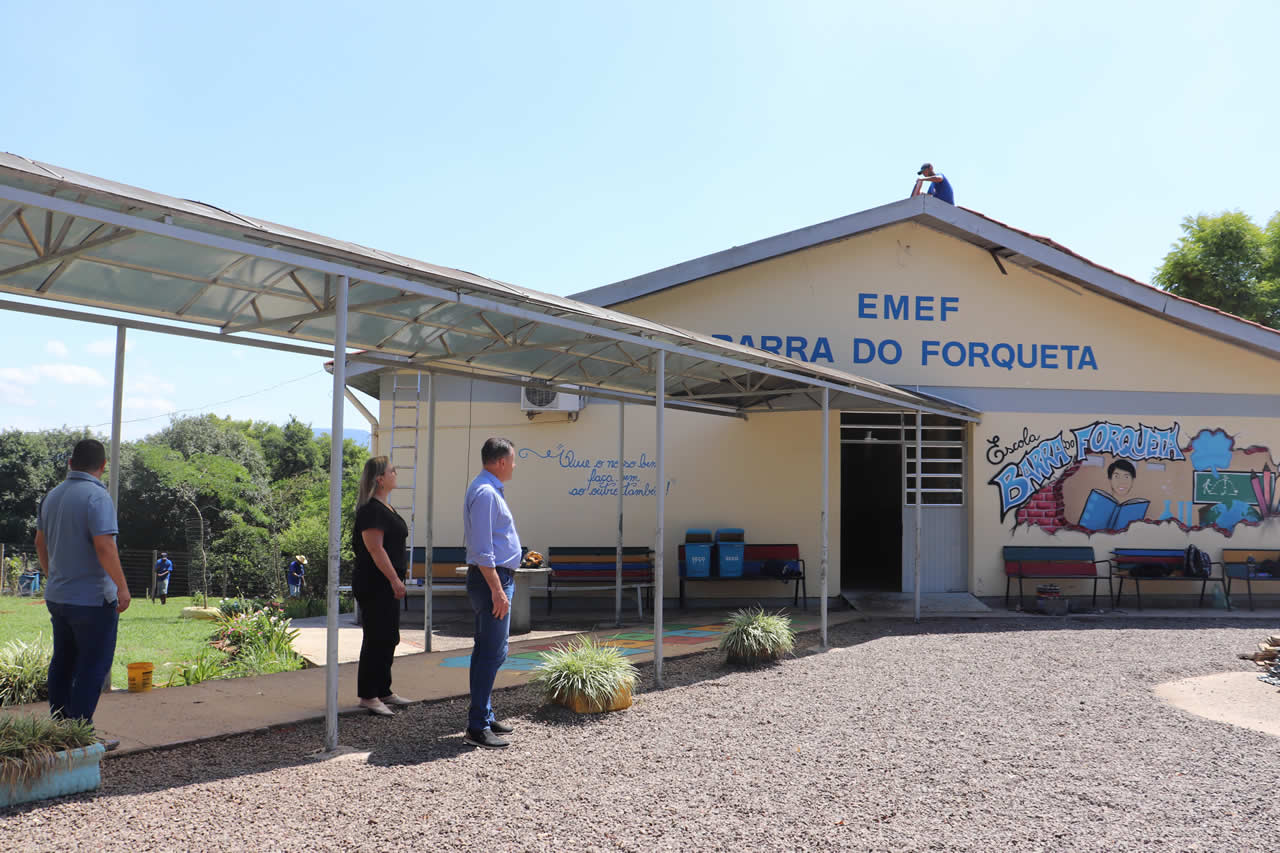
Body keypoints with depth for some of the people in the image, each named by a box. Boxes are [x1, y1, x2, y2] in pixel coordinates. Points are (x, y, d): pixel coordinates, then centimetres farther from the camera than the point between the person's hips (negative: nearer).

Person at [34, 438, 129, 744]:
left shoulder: (52, 495, 8)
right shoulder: (97, 496, -18)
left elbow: (40, 543, 18)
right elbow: (104, 546, -25)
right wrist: (122, 586, -18)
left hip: (57, 596, 8)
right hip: (93, 598, -8)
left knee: (63, 663, 17)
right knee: (92, 667, 0)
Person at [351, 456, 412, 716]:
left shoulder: (385, 508, 16)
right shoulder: (371, 510, -16)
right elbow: (375, 548, -22)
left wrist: (397, 579, 21)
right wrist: (395, 579, -22)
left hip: (387, 585, 10)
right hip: (374, 585, -10)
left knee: (388, 638, 14)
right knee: (376, 639, -5)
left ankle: (383, 691, 23)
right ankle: (367, 695, 3)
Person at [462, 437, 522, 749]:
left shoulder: (490, 489, 17)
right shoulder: (485, 492, -17)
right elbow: (482, 550, -23)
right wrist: (497, 590, -24)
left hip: (497, 577, 11)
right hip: (492, 579, -11)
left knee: (486, 651, 15)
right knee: (492, 653, -10)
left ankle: (484, 717, 24)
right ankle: (477, 727, -7)